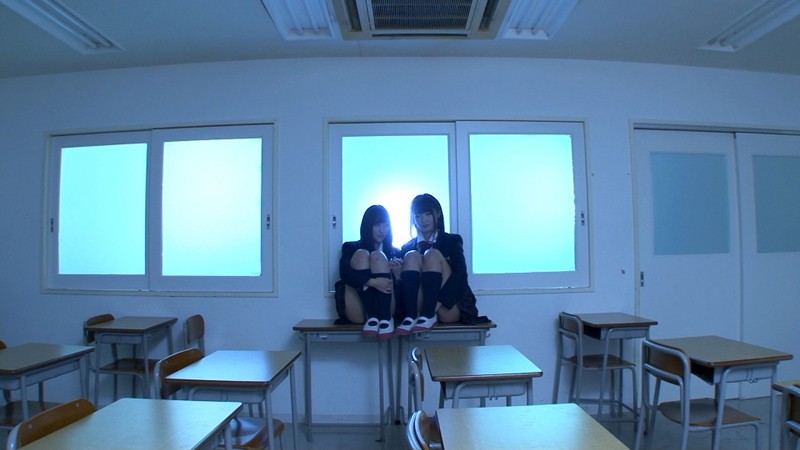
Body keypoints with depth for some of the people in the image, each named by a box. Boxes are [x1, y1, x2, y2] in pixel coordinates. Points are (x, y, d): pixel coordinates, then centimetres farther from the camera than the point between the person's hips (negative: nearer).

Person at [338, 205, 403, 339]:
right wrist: (372, 282, -24)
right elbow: (344, 273, -8)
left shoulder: (395, 253, 17)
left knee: (378, 256, -13)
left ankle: (385, 317, -30)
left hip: (386, 309, 1)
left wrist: (397, 274, -14)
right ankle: (373, 317, -29)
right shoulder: (350, 247, 13)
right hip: (358, 312, 0)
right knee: (362, 254, -14)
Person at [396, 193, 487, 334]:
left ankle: (429, 315, -33)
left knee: (432, 254, -18)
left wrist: (439, 302, -22)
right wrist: (396, 273, -19)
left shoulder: (452, 241, 9)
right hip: (420, 308, 1)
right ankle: (411, 316, -33)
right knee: (412, 256, -17)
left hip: (449, 310, -1)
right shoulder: (407, 247, 15)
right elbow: (403, 280, 6)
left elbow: (461, 274, -6)